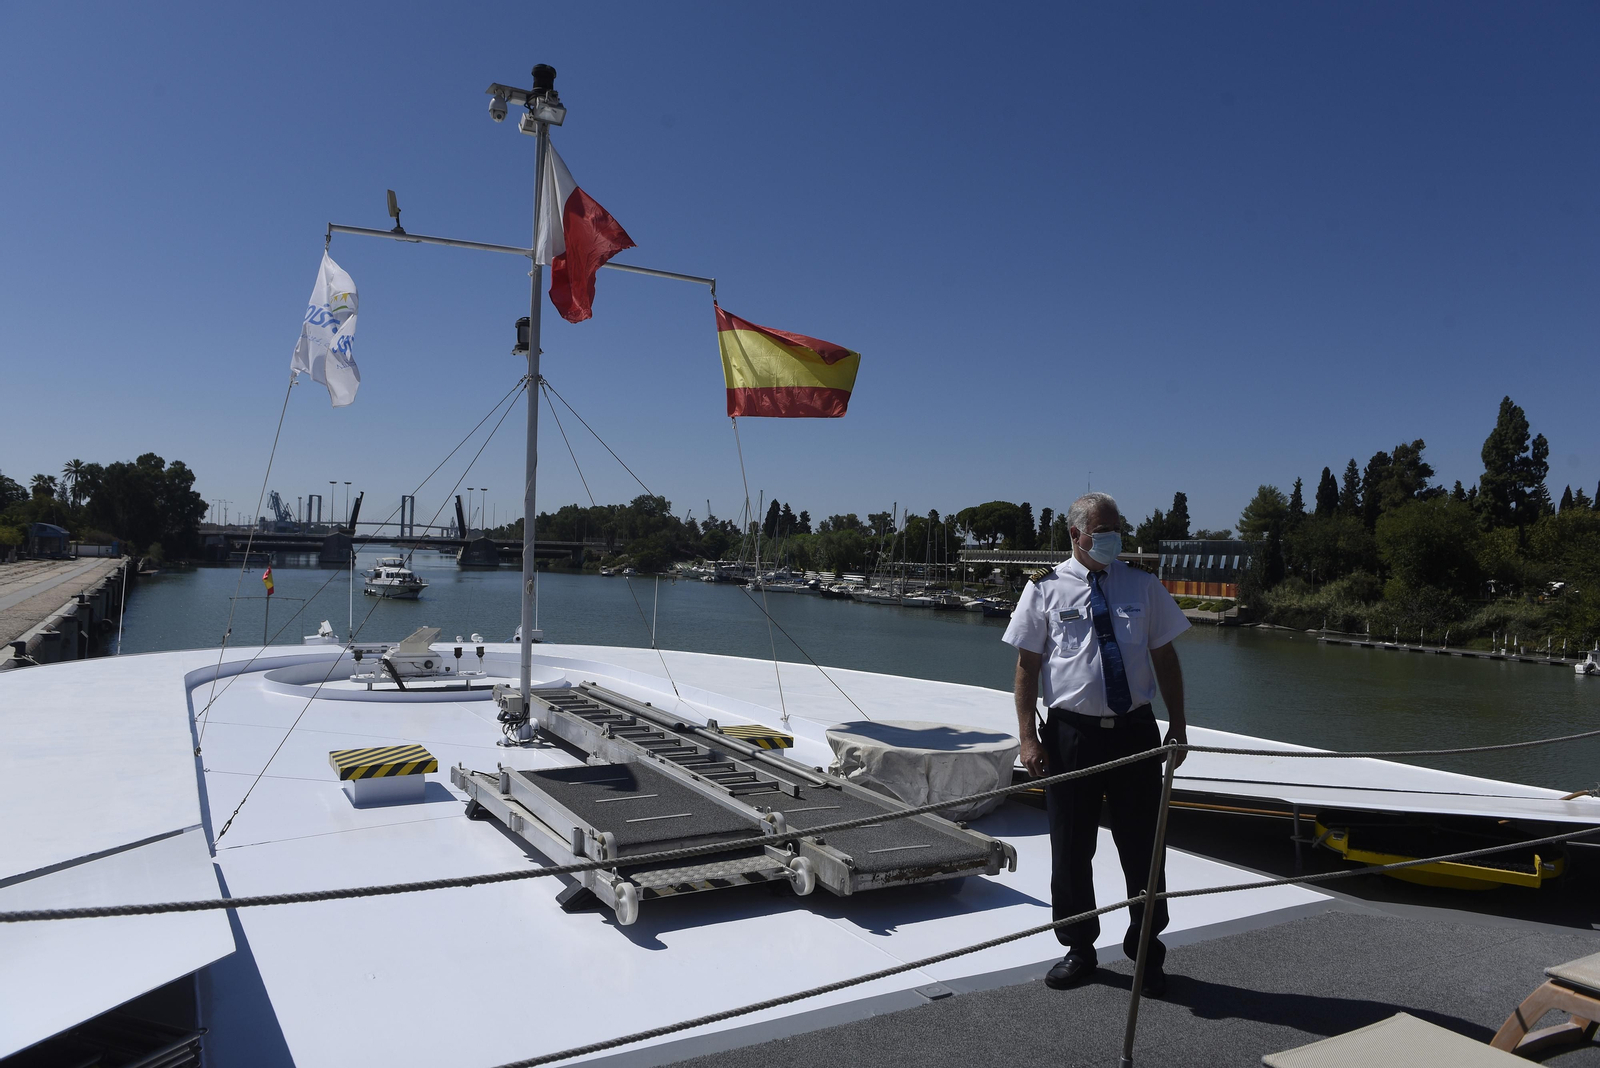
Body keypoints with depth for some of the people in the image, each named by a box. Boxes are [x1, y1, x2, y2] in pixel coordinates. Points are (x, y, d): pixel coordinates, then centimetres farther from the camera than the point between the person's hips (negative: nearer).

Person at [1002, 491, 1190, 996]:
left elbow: (1165, 658, 9)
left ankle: (1146, 951, 29)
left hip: (1135, 731, 2)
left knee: (1142, 845, 9)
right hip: (1070, 733, -1)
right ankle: (1079, 948, 28)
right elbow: (1027, 667, -1)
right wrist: (1028, 737, -7)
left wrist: (1177, 725, 3)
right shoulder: (1045, 589, -1)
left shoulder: (1144, 585, 6)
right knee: (1071, 848, 9)